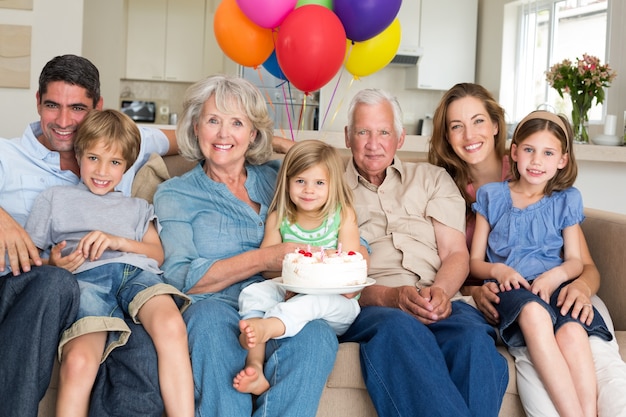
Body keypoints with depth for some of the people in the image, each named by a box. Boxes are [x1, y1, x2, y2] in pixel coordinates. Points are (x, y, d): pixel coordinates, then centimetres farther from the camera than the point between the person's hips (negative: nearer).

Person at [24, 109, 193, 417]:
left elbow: (158, 253, 20)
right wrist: (53, 264, -1)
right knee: (79, 363, -35)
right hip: (86, 276, -1)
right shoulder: (54, 198, 31)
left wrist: (118, 241, 1)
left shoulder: (136, 207, 37)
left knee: (172, 325, -36)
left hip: (138, 271, 2)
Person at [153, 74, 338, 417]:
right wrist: (264, 259, -13)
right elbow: (180, 277, -4)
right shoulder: (174, 194, 13)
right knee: (210, 314, -36)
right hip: (218, 308, -1)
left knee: (318, 335, -32)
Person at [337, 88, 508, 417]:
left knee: (475, 337, -35)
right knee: (399, 328, -39)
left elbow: (456, 253, 13)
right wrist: (389, 297, -14)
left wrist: (440, 291, -11)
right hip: (368, 306, -2)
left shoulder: (432, 178, 24)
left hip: (439, 303, 2)